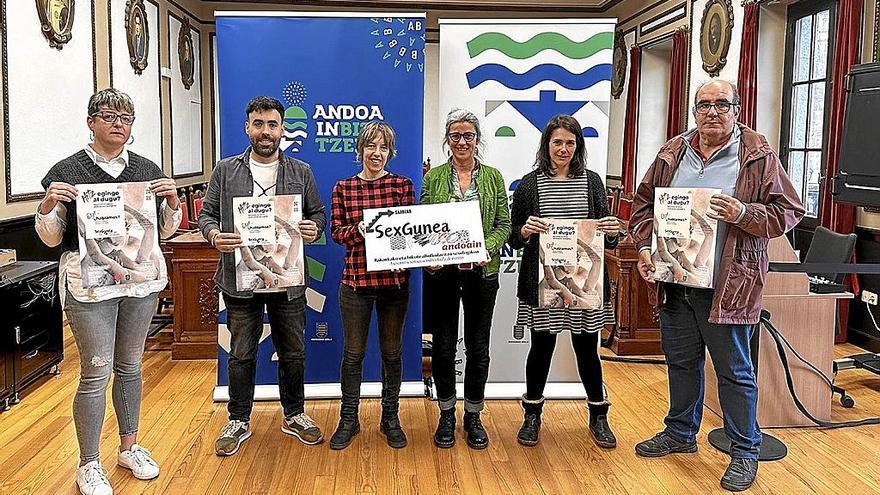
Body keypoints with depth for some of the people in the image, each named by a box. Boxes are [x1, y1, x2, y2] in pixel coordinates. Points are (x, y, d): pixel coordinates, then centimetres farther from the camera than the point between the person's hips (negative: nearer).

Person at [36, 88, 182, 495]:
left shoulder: (147, 170, 7)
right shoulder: (67, 171, -3)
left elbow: (165, 230, 11)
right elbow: (51, 238, 0)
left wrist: (172, 201, -8)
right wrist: (47, 206, -18)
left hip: (141, 279, 4)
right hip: (89, 282, -4)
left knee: (129, 366, 15)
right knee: (96, 373, -1)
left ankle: (129, 447, 30)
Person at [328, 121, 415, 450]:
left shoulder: (402, 185, 2)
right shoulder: (343, 188, 3)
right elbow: (336, 231, 1)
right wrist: (358, 229, -18)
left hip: (394, 279, 0)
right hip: (356, 279, 0)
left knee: (391, 352, 11)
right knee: (353, 352, 7)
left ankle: (390, 417, 27)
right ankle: (348, 420, 23)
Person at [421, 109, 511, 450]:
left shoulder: (493, 177, 5)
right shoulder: (433, 177, 4)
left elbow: (504, 224, 3)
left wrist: (487, 248, -16)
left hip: (482, 271, 0)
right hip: (441, 272, 0)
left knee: (478, 346, 7)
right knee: (443, 345, 6)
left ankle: (473, 416, 24)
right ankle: (446, 414, 24)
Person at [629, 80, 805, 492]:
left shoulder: (758, 156, -4)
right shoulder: (672, 154, 7)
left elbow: (788, 211, -5)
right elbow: (644, 203, 13)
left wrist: (743, 214, -21)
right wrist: (644, 247, -1)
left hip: (727, 287, -4)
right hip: (674, 283, 5)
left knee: (734, 371, 5)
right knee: (681, 362, 18)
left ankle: (745, 452, 20)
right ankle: (681, 432, 37)